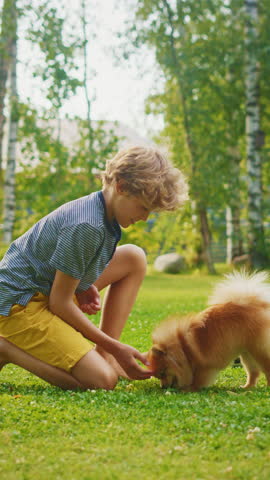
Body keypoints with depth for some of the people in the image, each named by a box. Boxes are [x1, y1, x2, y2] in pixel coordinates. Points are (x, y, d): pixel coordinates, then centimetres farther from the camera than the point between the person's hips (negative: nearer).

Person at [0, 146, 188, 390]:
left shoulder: (99, 208, 2)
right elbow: (60, 303, -21)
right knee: (103, 380, -19)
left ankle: (103, 355, 3)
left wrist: (85, 285, -3)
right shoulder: (87, 226, -27)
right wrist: (114, 346, -15)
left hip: (49, 289, 10)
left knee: (134, 258, 6)